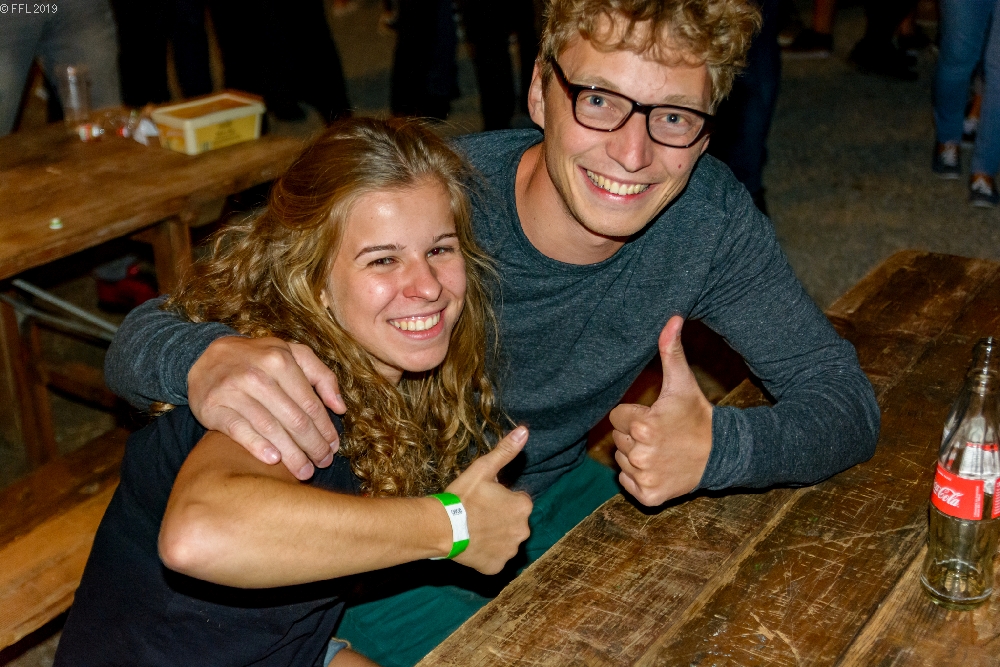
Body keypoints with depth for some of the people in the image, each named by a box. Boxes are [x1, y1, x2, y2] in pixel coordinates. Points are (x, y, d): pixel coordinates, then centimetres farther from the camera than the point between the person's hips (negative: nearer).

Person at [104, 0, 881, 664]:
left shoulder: (707, 212, -19)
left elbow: (847, 400, -13)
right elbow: (140, 337, -25)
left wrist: (718, 446, -36)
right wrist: (205, 358, -51)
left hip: (549, 496, 4)